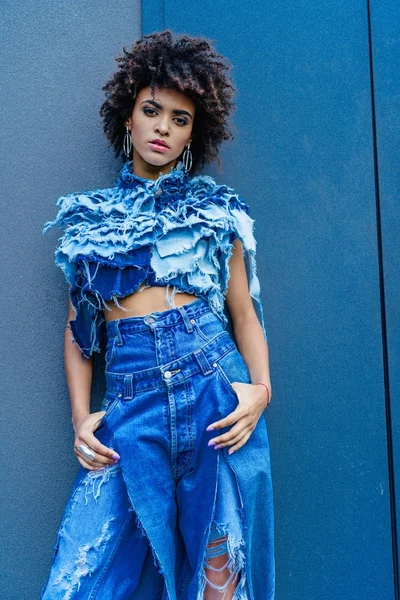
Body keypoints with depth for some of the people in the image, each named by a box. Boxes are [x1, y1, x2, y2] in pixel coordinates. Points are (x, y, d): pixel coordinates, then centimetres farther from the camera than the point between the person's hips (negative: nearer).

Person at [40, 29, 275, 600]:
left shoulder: (215, 208, 10)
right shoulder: (90, 217, 13)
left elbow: (243, 310, 10)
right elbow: (77, 326, 13)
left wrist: (261, 386, -6)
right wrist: (81, 416, 1)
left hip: (215, 388, 0)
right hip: (129, 402, 1)